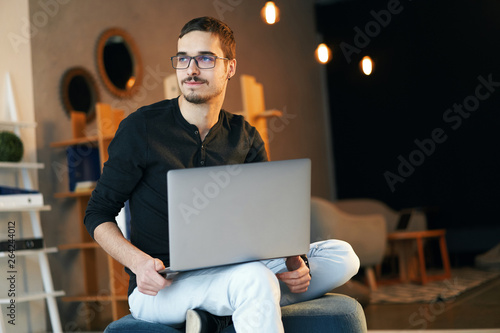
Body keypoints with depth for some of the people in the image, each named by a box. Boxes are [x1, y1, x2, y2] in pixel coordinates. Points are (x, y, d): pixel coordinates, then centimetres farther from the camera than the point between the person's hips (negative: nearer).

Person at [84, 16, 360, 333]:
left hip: (227, 273, 7)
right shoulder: (141, 128, -5)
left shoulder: (245, 138, 8)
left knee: (341, 255, -11)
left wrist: (293, 261, -14)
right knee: (254, 277, -38)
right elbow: (98, 214, -1)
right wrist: (139, 262, -21)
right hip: (160, 287, -6)